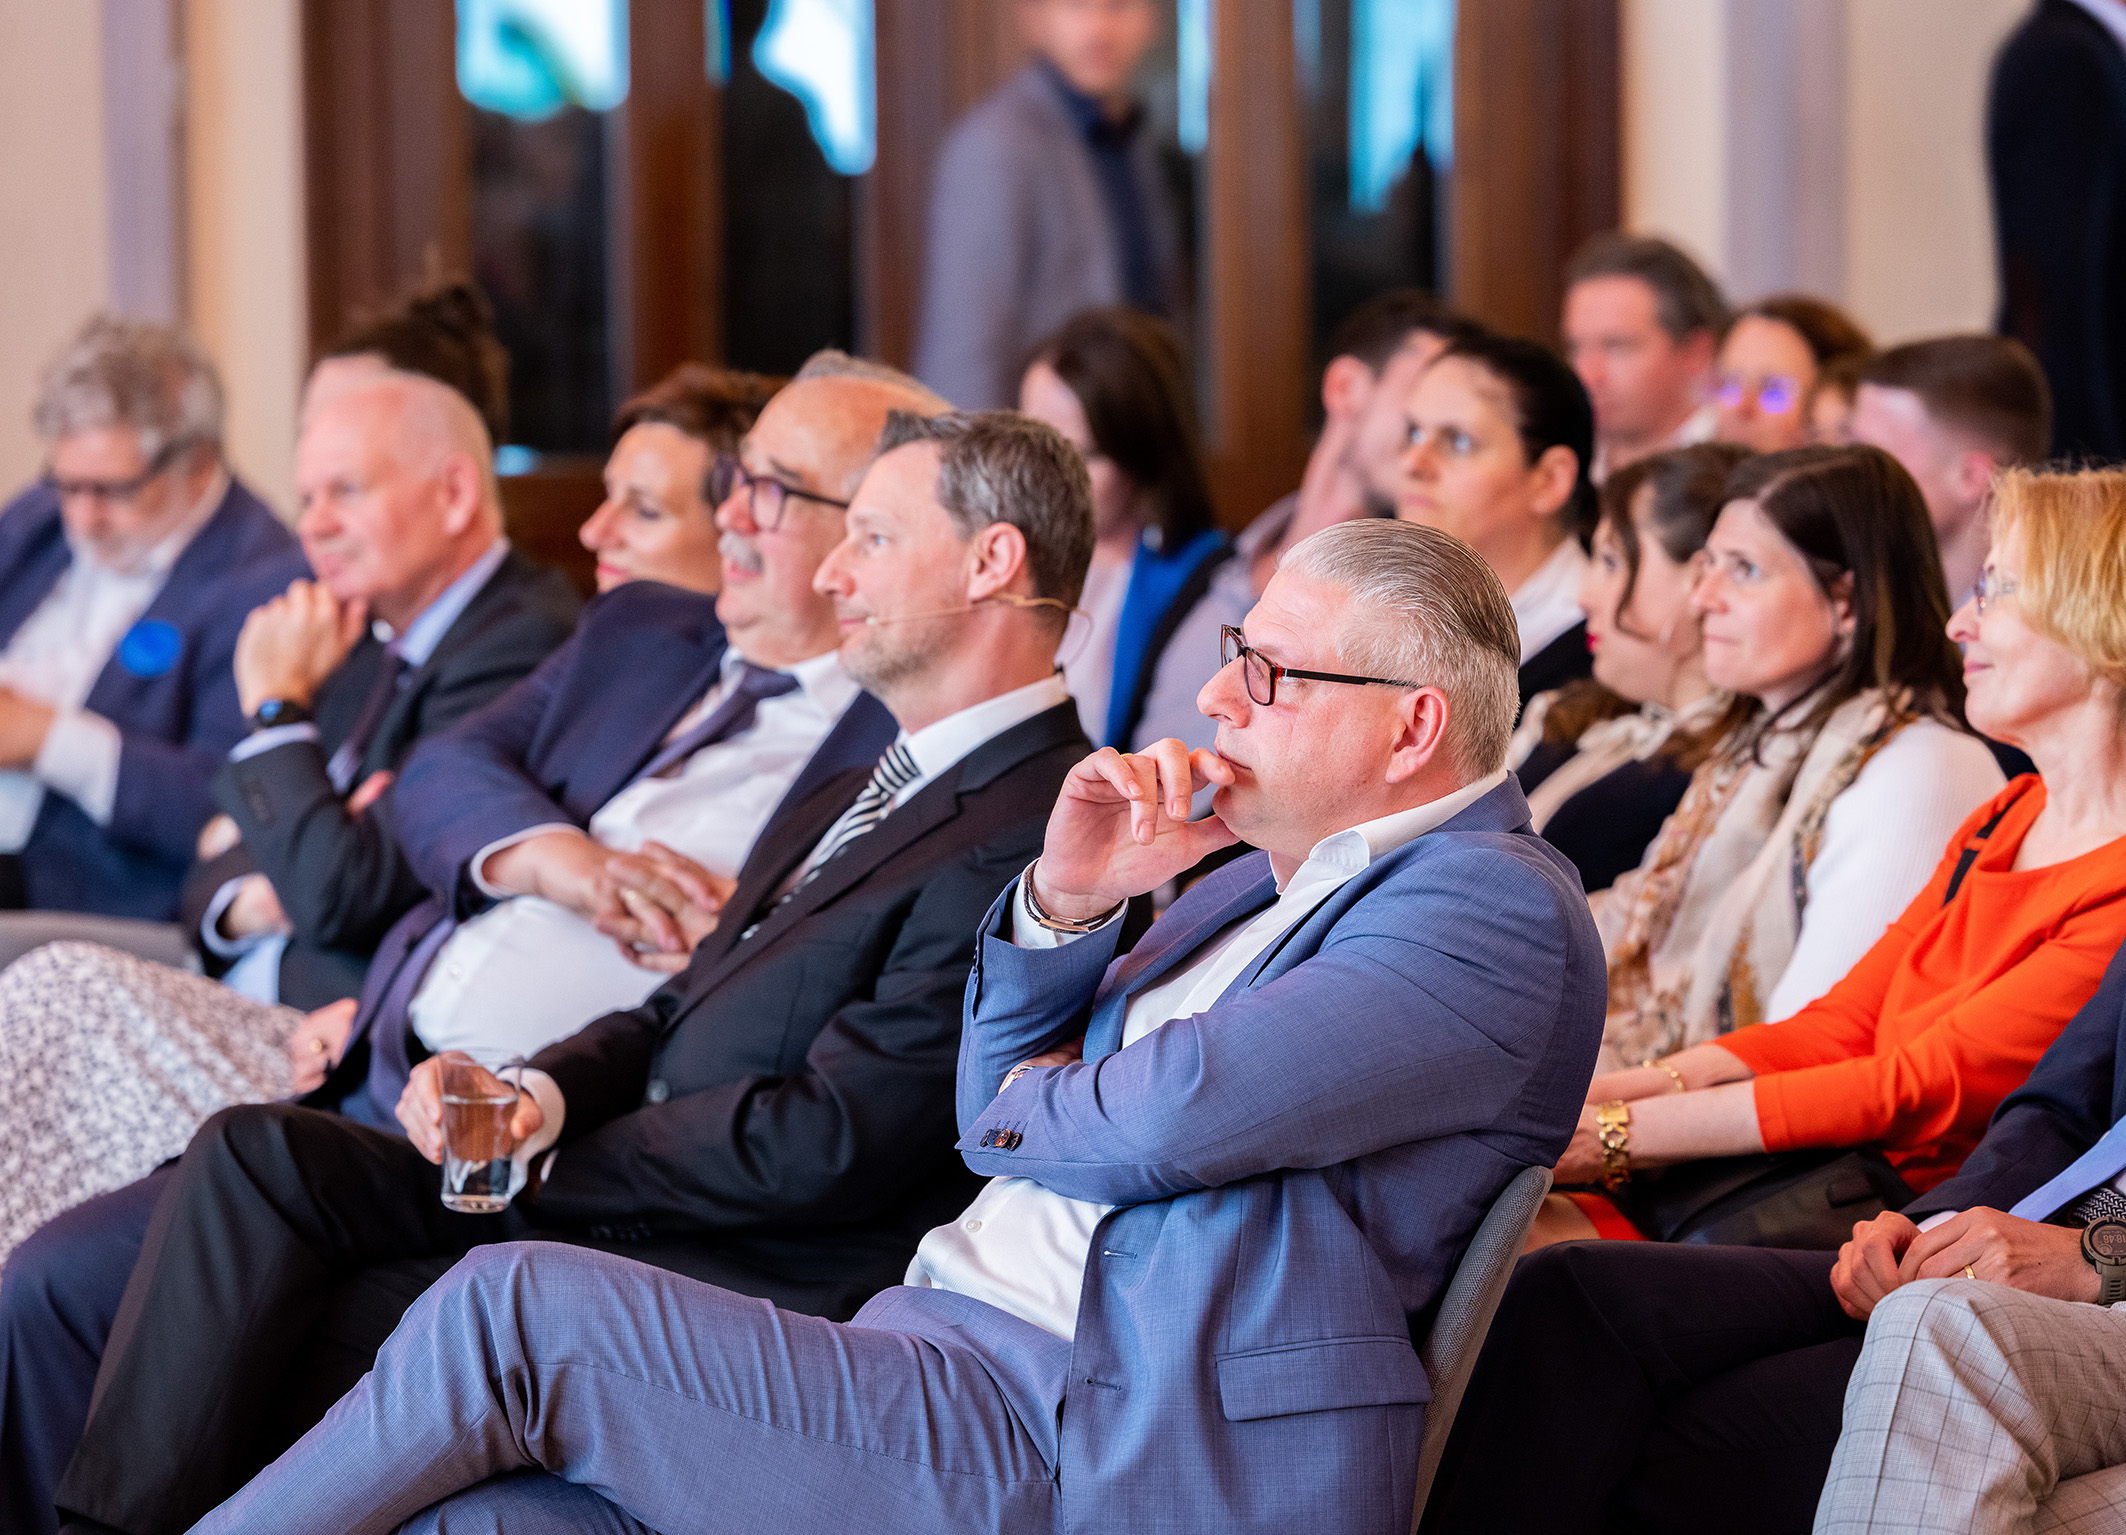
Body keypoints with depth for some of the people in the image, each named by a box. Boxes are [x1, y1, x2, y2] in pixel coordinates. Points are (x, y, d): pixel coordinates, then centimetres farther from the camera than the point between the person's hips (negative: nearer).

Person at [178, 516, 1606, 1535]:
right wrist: (1062, 902, 6)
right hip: (949, 1357, 9)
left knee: (514, 1307, -14)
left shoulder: (1500, 909, -8)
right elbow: (999, 1117, 24)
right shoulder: (1276, 877, 23)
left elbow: (1166, 1117, -20)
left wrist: (1032, 1108, 4)